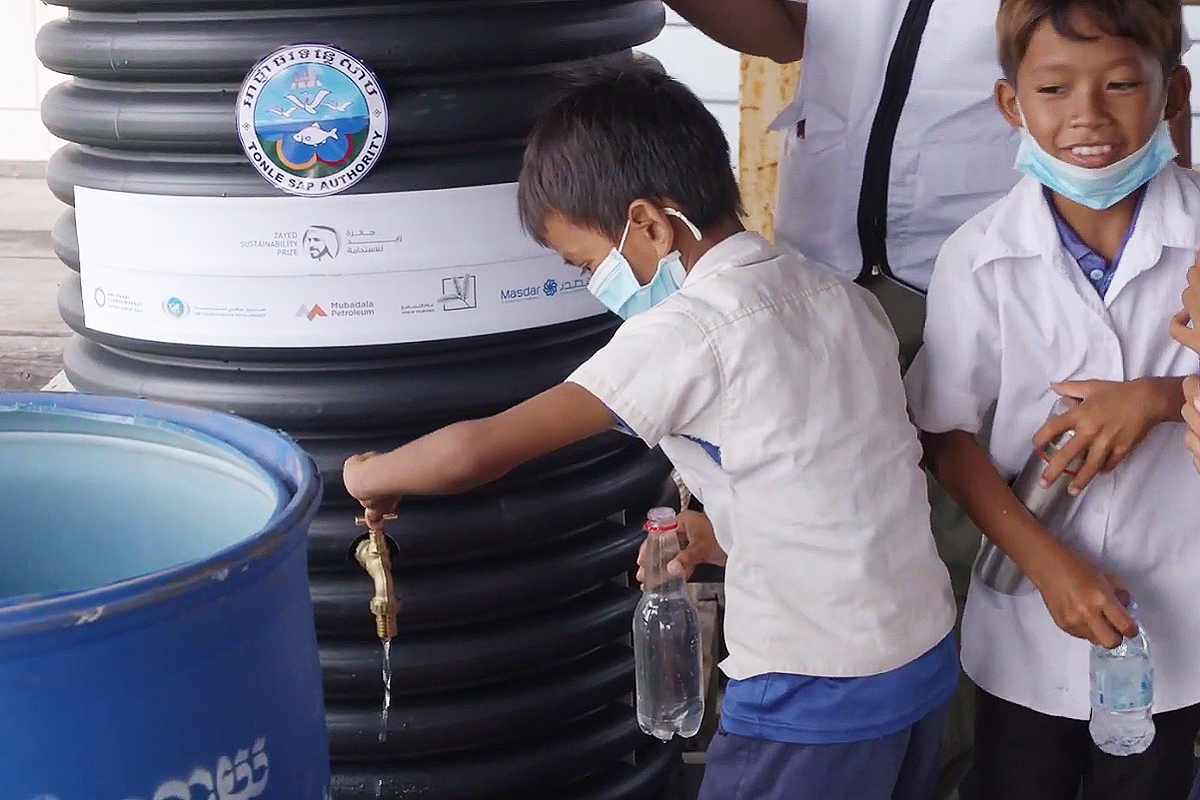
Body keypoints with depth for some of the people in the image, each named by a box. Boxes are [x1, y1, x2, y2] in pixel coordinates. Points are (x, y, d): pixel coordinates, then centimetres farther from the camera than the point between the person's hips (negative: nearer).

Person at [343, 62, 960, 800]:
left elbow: (476, 452, -19)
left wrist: (371, 477, -1)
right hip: (927, 658, 7)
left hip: (816, 694, -7)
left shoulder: (687, 329, -16)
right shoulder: (843, 298, 5)